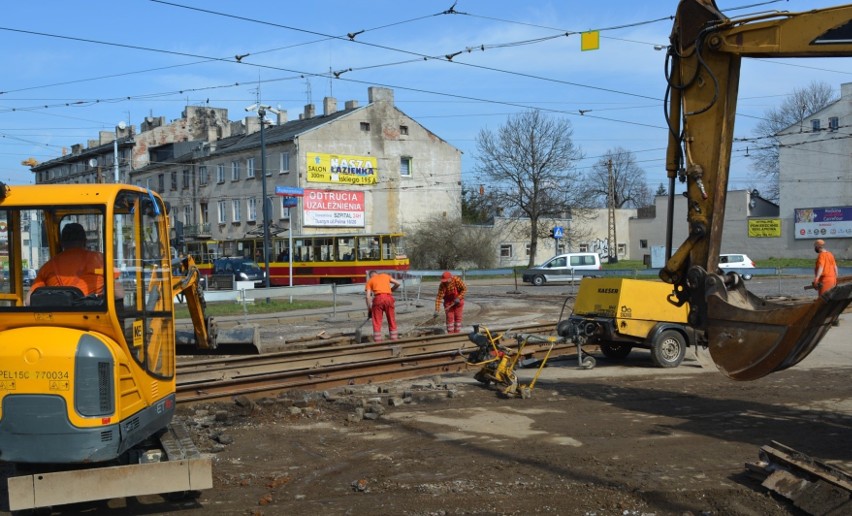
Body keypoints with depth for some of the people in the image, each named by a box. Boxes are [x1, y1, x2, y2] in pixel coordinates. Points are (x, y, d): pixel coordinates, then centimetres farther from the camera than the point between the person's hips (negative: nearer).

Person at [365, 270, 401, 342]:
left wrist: (369, 309, 13)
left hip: (378, 298, -2)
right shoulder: (385, 275, 24)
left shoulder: (370, 280, 18)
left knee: (377, 322, 5)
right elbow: (397, 283, 16)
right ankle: (394, 339, 13)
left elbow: (368, 296, 8)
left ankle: (378, 341, 3)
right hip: (389, 297, 2)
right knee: (392, 321, 11)